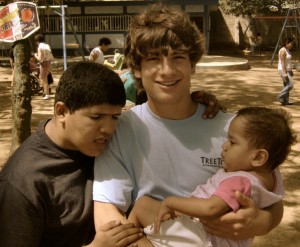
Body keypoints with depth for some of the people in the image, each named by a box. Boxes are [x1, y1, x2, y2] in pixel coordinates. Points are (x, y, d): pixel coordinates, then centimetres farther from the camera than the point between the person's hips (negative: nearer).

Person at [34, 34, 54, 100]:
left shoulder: (40, 47, -14)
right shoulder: (47, 46, 10)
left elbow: (40, 58, -19)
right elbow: (52, 58, 9)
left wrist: (36, 55, -1)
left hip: (43, 64, -8)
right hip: (49, 63, 8)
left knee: (44, 80, 2)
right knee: (41, 77, 24)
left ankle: (47, 95, 4)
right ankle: (45, 91, 27)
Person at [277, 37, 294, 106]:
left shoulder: (287, 50, 12)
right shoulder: (283, 50, -19)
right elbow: (282, 62, -23)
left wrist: (291, 70, 21)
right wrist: (285, 73, -25)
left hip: (287, 70, 10)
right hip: (284, 70, -10)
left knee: (286, 85, 10)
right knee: (290, 85, -12)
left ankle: (286, 101, 14)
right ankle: (280, 97, -1)